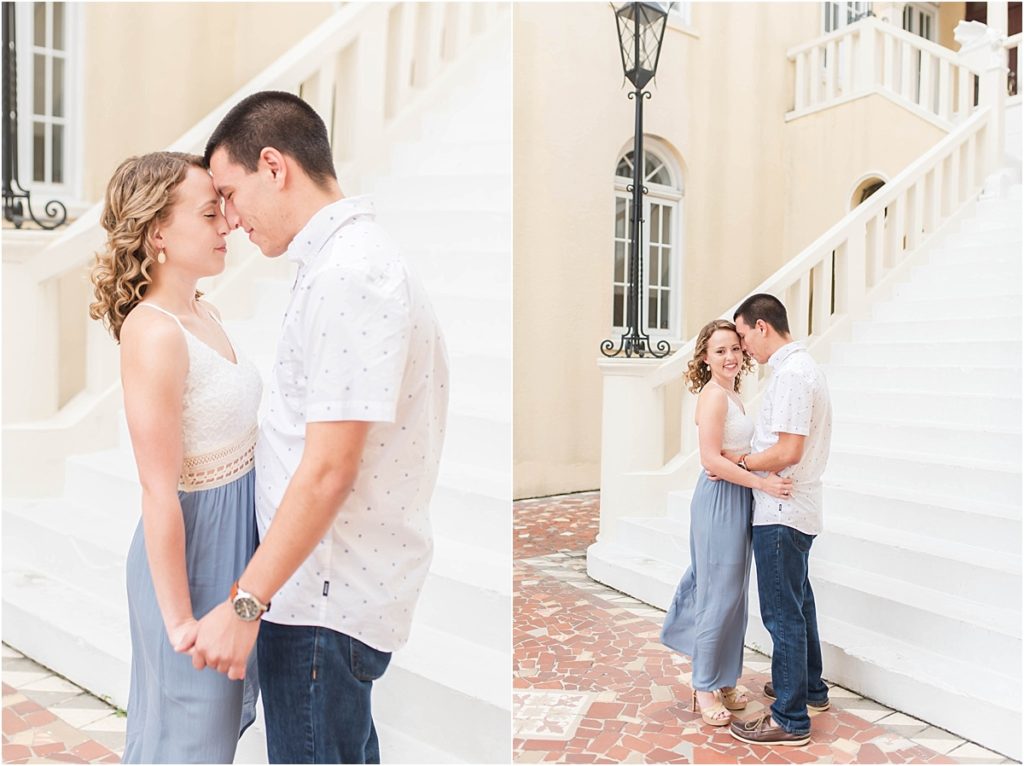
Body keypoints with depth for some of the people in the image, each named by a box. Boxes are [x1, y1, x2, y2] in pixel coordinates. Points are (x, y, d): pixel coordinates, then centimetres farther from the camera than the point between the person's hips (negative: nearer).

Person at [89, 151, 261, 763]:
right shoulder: (153, 333, -24)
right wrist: (180, 620, -18)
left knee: (225, 705, 26)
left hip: (237, 528, 8)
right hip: (190, 544, -8)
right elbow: (160, 491, -23)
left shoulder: (206, 314, 3)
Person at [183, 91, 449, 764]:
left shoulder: (348, 275, -21)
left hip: (328, 600, -10)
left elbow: (327, 471, -24)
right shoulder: (354, 257, 12)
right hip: (348, 582, 10)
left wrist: (244, 604, -18)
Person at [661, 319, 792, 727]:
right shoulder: (713, 395, -16)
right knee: (720, 594, -1)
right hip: (720, 499, -10)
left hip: (736, 498, 10)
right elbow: (713, 460, -22)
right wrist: (764, 482, -22)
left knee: (732, 593, 15)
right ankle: (705, 688, 13)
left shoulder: (731, 394, 14)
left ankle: (722, 681, 27)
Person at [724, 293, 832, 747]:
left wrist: (741, 462, -12)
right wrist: (748, 458, 8)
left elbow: (788, 452, -25)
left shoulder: (790, 373, -20)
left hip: (781, 511, -11)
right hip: (797, 507, 11)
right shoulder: (801, 365, 13)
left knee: (782, 612, -3)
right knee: (797, 602, 23)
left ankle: (790, 719, 7)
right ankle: (810, 688, 39)